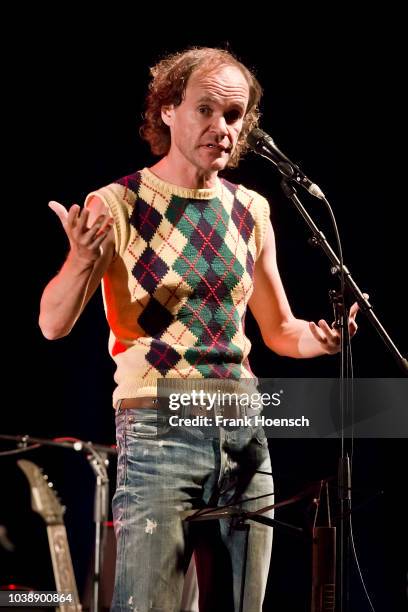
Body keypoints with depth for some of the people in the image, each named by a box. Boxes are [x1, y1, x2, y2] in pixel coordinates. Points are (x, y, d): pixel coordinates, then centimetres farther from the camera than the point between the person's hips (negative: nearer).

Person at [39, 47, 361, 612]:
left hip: (245, 433, 5)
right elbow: (54, 324, -11)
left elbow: (280, 331, 20)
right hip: (159, 430, -5)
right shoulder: (118, 205, -4)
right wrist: (83, 260, -31)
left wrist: (321, 337, -3)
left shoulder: (251, 212, 11)